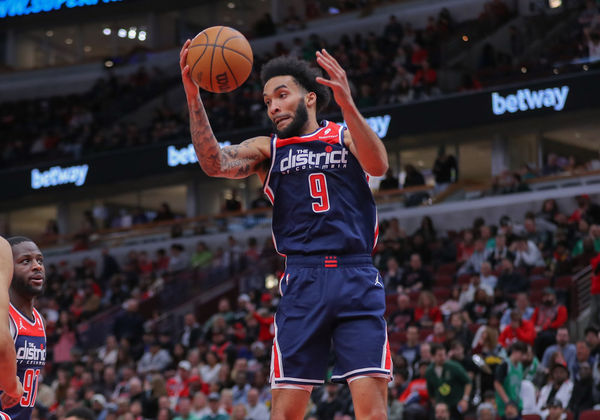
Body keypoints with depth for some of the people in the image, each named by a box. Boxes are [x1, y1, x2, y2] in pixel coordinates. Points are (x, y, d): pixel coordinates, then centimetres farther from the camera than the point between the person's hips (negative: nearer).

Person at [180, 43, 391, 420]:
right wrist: (193, 97, -16)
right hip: (302, 280, 1)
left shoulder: (346, 137, 11)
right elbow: (214, 163, -3)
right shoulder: (267, 150, 15)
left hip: (356, 277, -1)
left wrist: (348, 106, -25)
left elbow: (378, 165, -10)